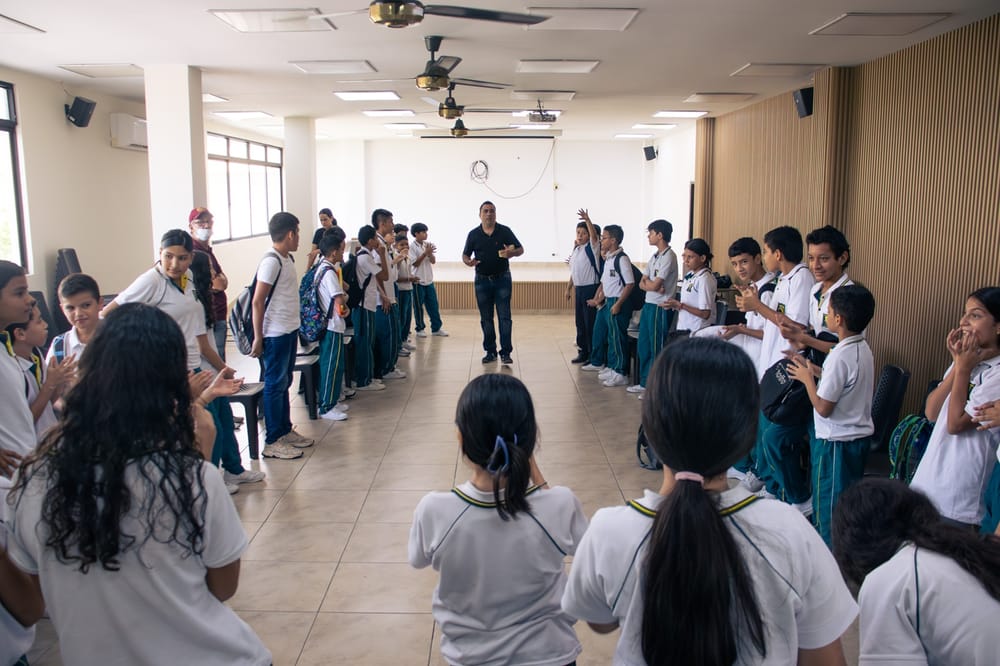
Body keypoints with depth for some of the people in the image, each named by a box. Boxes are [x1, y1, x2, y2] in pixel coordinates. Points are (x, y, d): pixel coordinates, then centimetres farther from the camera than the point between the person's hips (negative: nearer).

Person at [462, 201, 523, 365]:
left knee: (504, 317, -6)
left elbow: (521, 249, 0)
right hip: (482, 280, 2)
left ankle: (506, 353, -4)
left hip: (502, 279, -2)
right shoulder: (473, 234, 3)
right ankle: (490, 351, 16)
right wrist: (468, 261, -15)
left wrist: (512, 252, -22)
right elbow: (465, 254, 9)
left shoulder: (505, 231, -2)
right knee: (486, 319, 7)